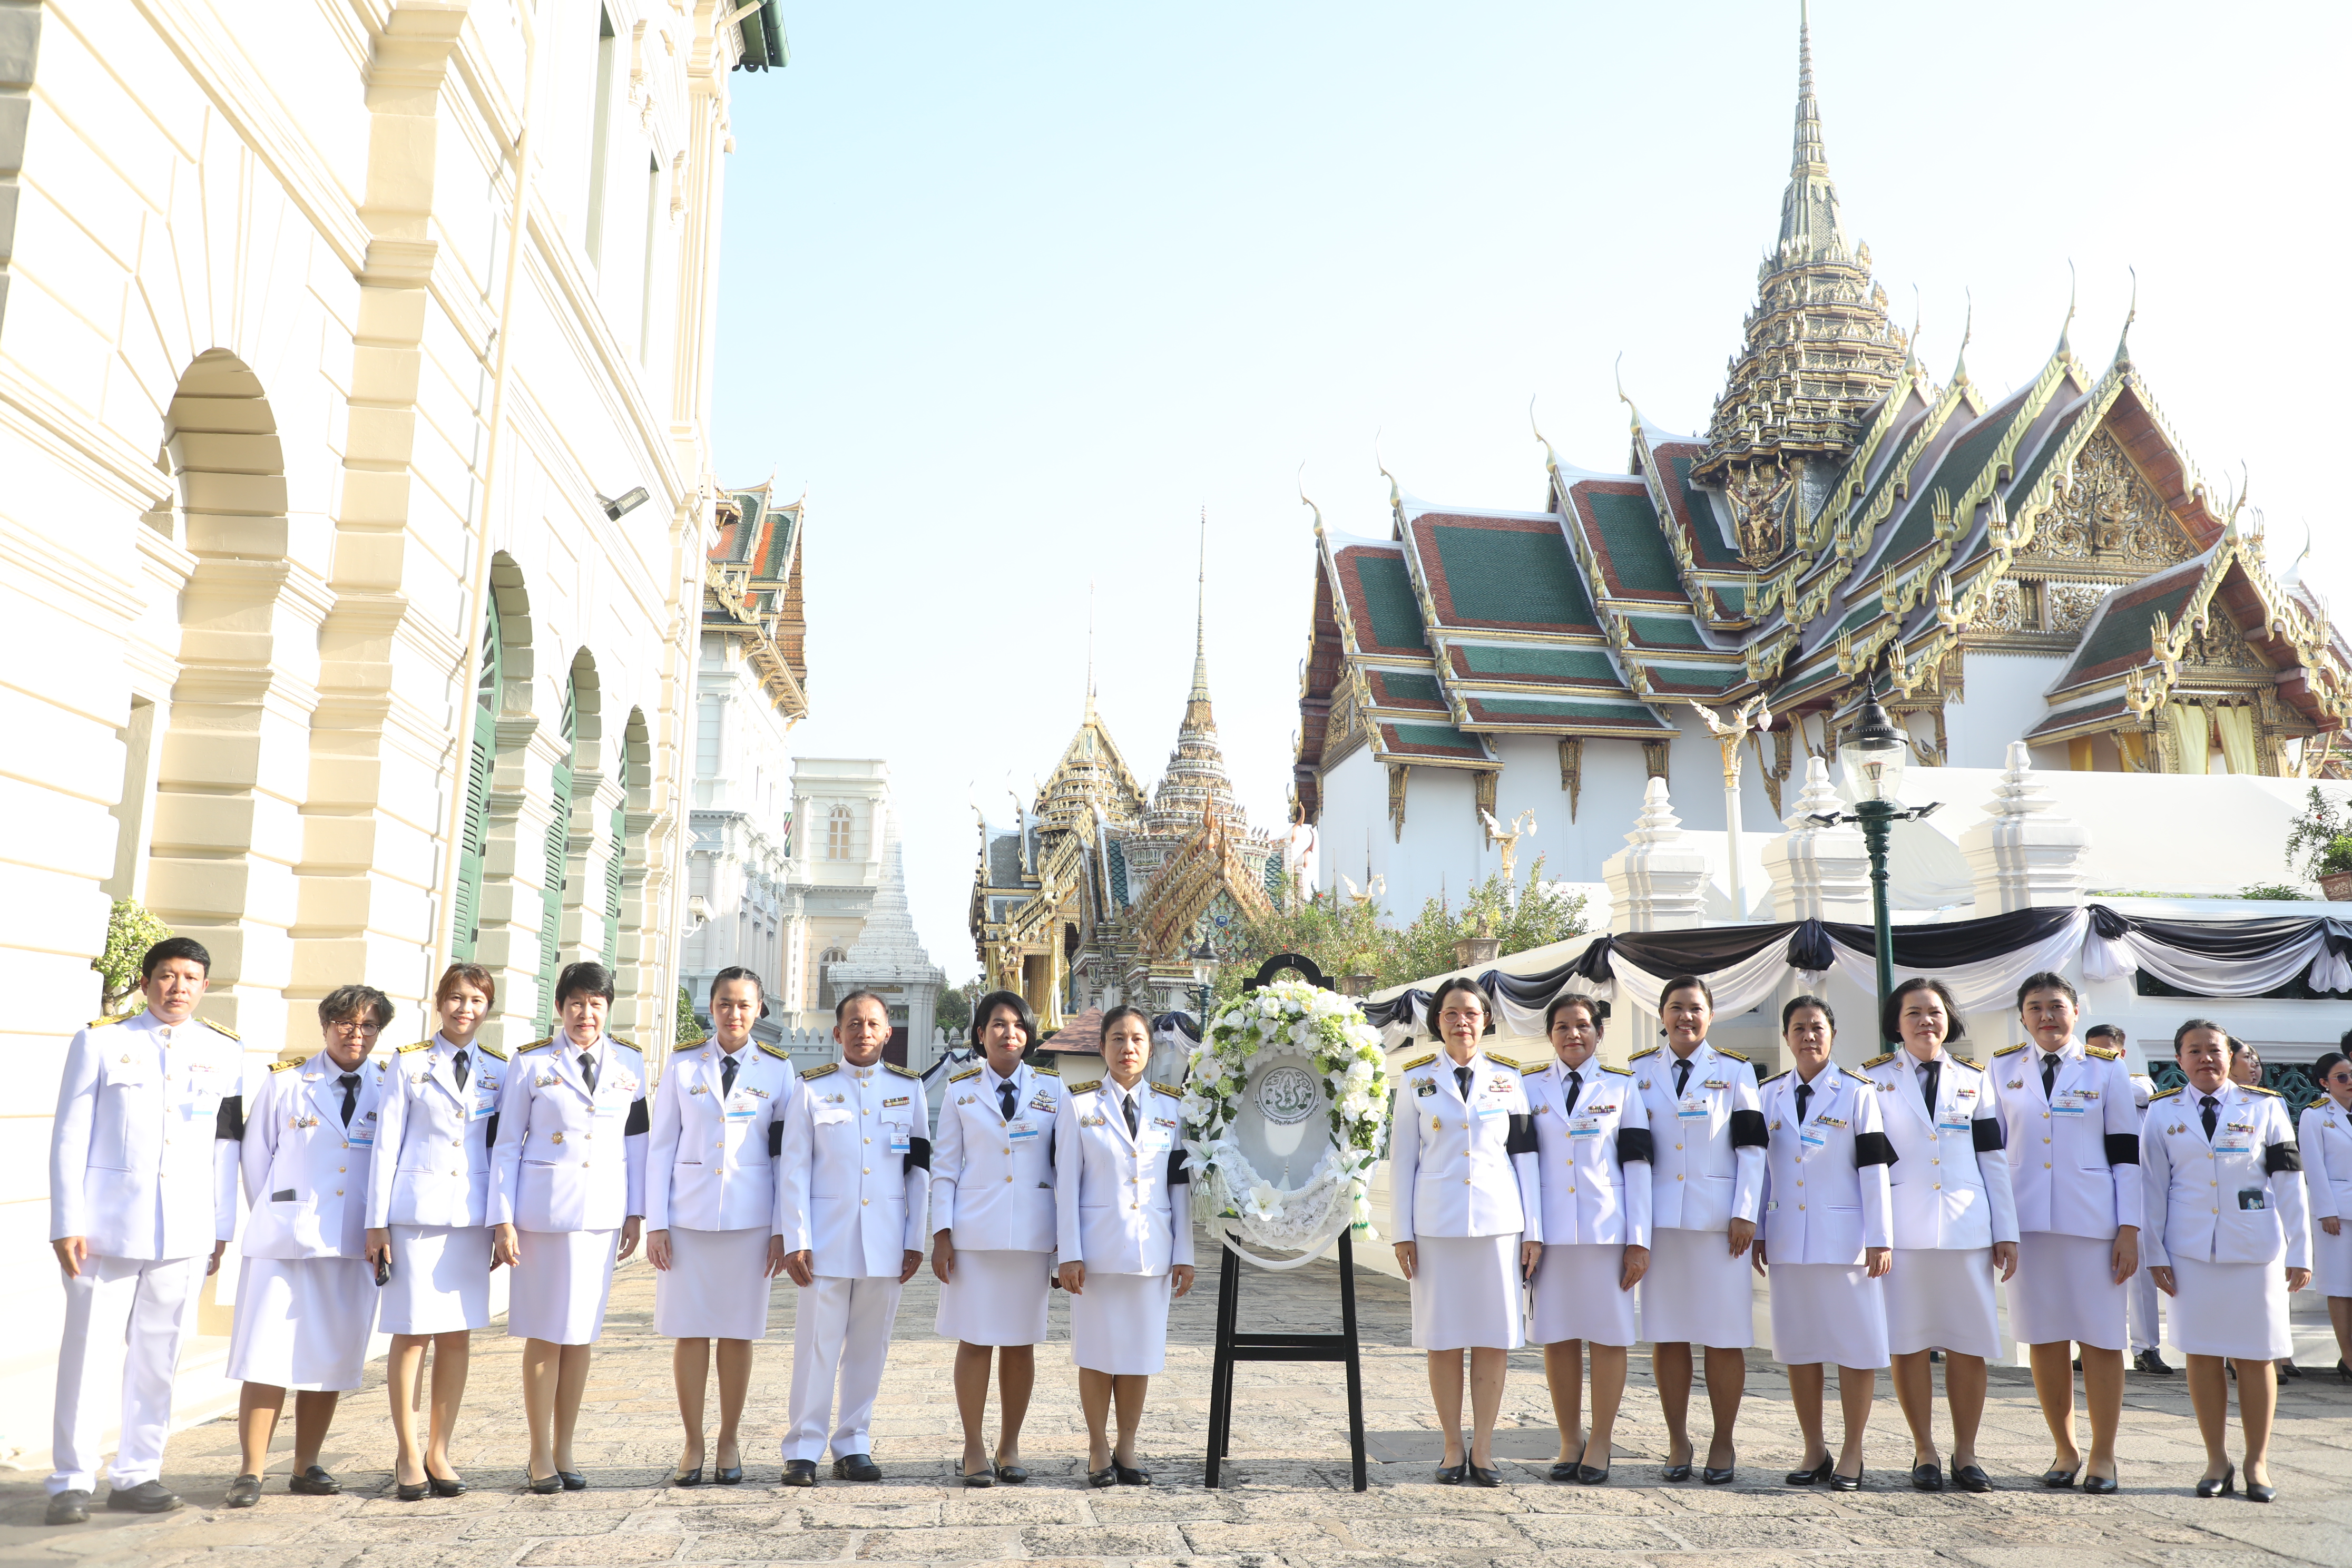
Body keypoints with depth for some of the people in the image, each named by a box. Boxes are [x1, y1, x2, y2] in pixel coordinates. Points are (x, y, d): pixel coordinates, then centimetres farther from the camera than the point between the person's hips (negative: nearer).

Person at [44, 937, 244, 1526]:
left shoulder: (224, 1052, 9)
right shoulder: (100, 1041, 3)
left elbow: (226, 1145, 10)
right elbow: (70, 1137, 1)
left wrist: (222, 1229, 9)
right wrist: (67, 1223, -5)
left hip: (186, 1232, 2)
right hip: (107, 1226, -2)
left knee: (158, 1357, 6)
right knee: (89, 1350, -1)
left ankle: (136, 1477, 16)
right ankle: (72, 1482, 10)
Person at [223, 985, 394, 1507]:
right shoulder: (283, 1083, 5)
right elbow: (256, 1157, 10)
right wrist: (274, 1218, 10)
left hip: (354, 1247, 1)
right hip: (286, 1242, -1)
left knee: (331, 1362, 7)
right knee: (269, 1356, -5)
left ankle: (306, 1468, 18)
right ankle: (251, 1472, 5)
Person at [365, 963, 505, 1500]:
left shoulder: (500, 1071, 9)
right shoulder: (409, 1064, 3)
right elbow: (386, 1144, 2)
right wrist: (377, 1222, -2)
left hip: (473, 1213, 2)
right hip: (416, 1209, -2)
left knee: (458, 1333, 5)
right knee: (413, 1332, -1)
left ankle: (438, 1451, 15)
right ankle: (408, 1453, 12)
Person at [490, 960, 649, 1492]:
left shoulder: (629, 1063, 6)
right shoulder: (531, 1064, -1)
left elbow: (637, 1140, 10)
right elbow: (506, 1144, 1)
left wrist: (636, 1212, 8)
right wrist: (502, 1219, -4)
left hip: (603, 1212, 2)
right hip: (543, 1209, -2)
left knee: (581, 1332, 7)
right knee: (545, 1333, 2)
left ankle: (564, 1452, 18)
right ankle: (540, 1457, 13)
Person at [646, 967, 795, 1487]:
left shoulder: (778, 1068, 3)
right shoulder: (683, 1063, 4)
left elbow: (787, 1152, 4)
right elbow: (660, 1145, 5)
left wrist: (782, 1228, -1)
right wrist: (655, 1222, -2)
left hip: (748, 1214, 0)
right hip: (688, 1211, 0)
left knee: (738, 1331, 5)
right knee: (689, 1330, 3)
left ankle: (728, 1443, 18)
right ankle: (693, 1445, 15)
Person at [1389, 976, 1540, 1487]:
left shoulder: (1508, 1078, 8)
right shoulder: (1416, 1079, 5)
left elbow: (1525, 1155, 8)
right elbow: (1402, 1159, 5)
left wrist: (1534, 1231, 3)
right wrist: (1402, 1233, 0)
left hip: (1499, 1223, 1)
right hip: (1436, 1224, -1)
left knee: (1495, 1339, 2)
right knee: (1443, 1339, 3)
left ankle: (1483, 1449, 14)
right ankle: (1453, 1448, 16)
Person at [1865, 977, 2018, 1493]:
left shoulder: (1974, 1079, 12)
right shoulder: (1876, 1079, 6)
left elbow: (1993, 1160, 12)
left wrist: (2006, 1232, 7)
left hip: (1966, 1231, 2)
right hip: (1900, 1231, -1)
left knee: (1969, 1347, 2)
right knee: (1908, 1345, 1)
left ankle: (1965, 1454, 15)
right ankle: (1924, 1453, 13)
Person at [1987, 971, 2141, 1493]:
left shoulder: (2106, 1069, 4)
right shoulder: (2003, 1069, 9)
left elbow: (2126, 1153, 2)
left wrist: (2129, 1229, -4)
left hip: (2092, 1221, -2)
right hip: (2026, 1220, 2)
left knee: (2100, 1338, 0)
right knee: (2044, 1339, 5)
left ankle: (2103, 1456, 11)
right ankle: (2065, 1451, 16)